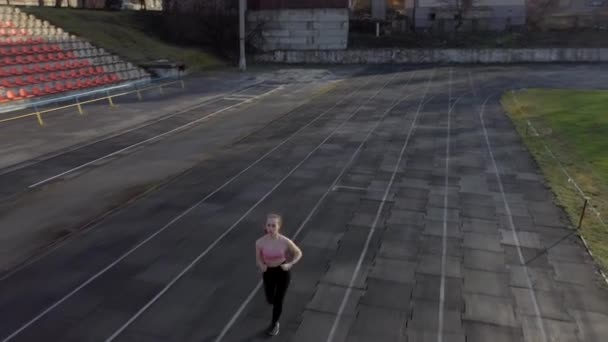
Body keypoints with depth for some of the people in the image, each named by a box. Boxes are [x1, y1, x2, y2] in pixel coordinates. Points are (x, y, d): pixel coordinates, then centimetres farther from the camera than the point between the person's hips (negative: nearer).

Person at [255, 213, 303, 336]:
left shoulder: (285, 241, -24)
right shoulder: (260, 242, -21)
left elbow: (299, 254, -7)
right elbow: (258, 259, -5)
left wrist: (290, 264, -21)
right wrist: (262, 266, -27)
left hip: (283, 272, -2)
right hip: (268, 273, 2)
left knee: (278, 301, 8)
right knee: (270, 300, 18)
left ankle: (275, 323, 38)